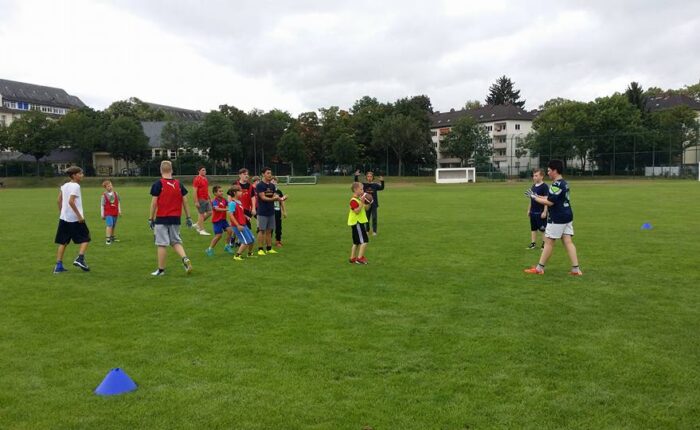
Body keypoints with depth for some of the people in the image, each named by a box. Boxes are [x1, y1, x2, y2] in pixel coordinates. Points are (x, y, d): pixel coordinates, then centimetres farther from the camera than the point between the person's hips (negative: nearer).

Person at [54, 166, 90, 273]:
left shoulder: (64, 185, 11)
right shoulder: (76, 186, -12)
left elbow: (59, 200, 12)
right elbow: (71, 202, -21)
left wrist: (61, 213, 21)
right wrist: (79, 215, -18)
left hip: (63, 218, 8)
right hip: (75, 219, -8)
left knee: (63, 242, 10)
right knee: (85, 238, 7)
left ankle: (58, 266, 9)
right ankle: (80, 259, -6)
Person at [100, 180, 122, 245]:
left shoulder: (115, 193, 5)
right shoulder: (104, 195, -6)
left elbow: (118, 202, 14)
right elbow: (102, 205, -2)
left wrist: (119, 211, 10)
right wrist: (102, 214, -1)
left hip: (115, 213, 4)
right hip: (108, 213, -4)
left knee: (113, 226, 12)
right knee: (110, 225, -18)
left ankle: (112, 237, 28)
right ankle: (108, 239, -18)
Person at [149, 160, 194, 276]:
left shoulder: (158, 184, -8)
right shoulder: (179, 184, 4)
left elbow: (154, 203, -9)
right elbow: (185, 201, 5)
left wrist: (151, 219, -1)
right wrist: (188, 217, 11)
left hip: (162, 219, -4)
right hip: (176, 218, 4)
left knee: (162, 244, 4)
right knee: (176, 242, 16)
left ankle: (161, 269, 11)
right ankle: (185, 259, -8)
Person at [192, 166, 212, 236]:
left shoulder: (205, 179, 14)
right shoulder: (197, 179, -11)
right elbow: (195, 191, -15)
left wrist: (209, 198, 18)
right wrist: (196, 202, -19)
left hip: (206, 199, 8)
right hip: (201, 200, -8)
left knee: (209, 212, 7)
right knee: (202, 214, -2)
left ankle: (198, 224, 21)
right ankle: (201, 230, 8)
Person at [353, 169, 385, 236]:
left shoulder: (375, 185, -3)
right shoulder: (364, 185, -1)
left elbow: (381, 188, -15)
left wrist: (382, 181, -32)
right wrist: (356, 176, -23)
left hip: (374, 204, -1)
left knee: (374, 218, -1)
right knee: (367, 218, 11)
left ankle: (374, 231, 7)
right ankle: (367, 230, 25)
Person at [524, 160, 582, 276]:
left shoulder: (556, 185, -18)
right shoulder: (564, 183, 14)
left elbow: (549, 202, -21)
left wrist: (534, 197, -13)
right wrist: (537, 196, 14)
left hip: (557, 218, -9)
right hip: (567, 217, 9)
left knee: (548, 242, -1)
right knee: (568, 242, 6)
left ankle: (539, 268, 8)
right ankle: (575, 269, 4)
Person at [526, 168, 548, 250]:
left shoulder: (544, 186, -11)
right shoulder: (533, 186, 11)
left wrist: (544, 212, -17)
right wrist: (529, 210, 18)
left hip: (540, 212, -7)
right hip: (533, 212, 7)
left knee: (543, 229, 2)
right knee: (533, 228, 12)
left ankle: (544, 244, 10)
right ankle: (533, 243, 19)